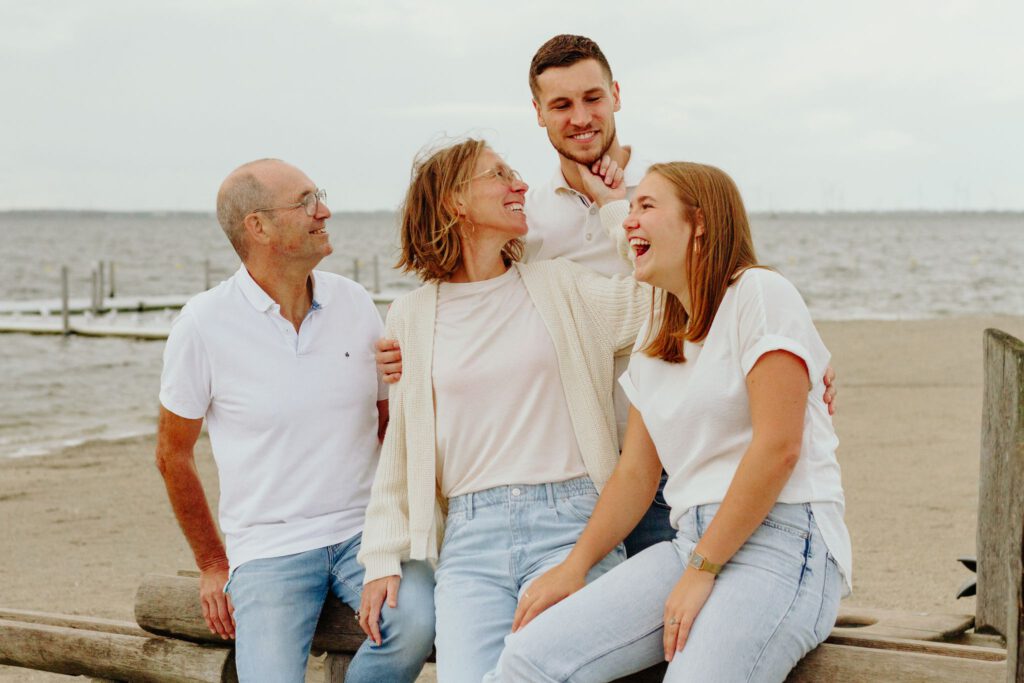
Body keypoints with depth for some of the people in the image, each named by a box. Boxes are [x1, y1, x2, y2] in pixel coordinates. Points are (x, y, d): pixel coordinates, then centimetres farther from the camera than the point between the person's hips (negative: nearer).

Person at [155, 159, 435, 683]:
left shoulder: (353, 302, 3)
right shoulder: (204, 323, -7)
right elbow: (173, 456, 4)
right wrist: (212, 566, 8)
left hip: (364, 529, 2)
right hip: (268, 549, -2)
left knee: (416, 620, -26)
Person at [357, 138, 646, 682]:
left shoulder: (560, 286, 11)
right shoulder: (412, 317, 12)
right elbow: (401, 445, 14)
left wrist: (610, 199, 9)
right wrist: (384, 558, 9)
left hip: (569, 520, -1)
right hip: (470, 534, 1)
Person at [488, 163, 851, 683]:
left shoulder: (759, 294, -4)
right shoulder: (653, 339, 20)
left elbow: (778, 447, -13)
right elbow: (636, 473, 17)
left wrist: (702, 570, -13)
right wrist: (574, 566, 3)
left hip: (782, 542, -6)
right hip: (692, 543, 6)